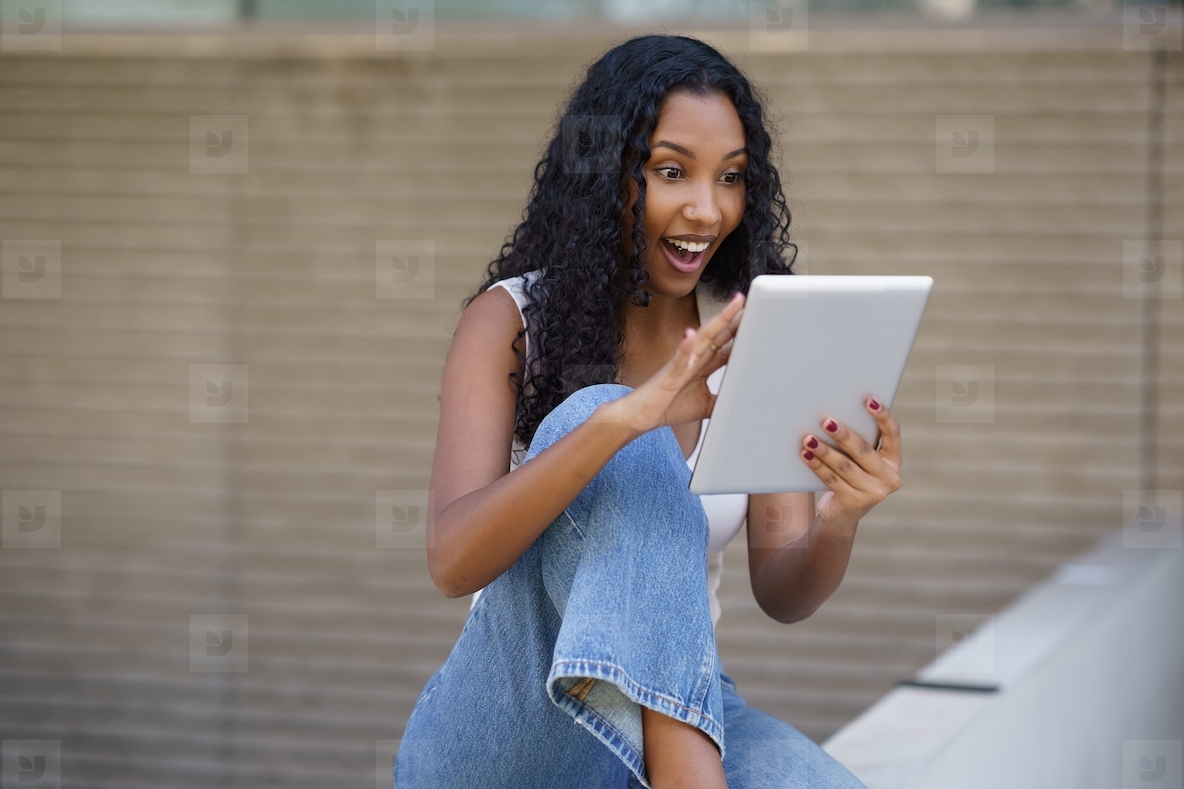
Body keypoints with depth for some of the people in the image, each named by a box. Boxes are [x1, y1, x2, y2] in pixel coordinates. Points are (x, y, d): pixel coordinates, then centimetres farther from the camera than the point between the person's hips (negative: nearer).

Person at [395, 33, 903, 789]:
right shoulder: (512, 320, -5)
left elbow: (783, 593, -1)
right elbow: (453, 561, -21)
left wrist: (839, 520, -25)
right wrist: (625, 416, -36)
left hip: (676, 715, 2)